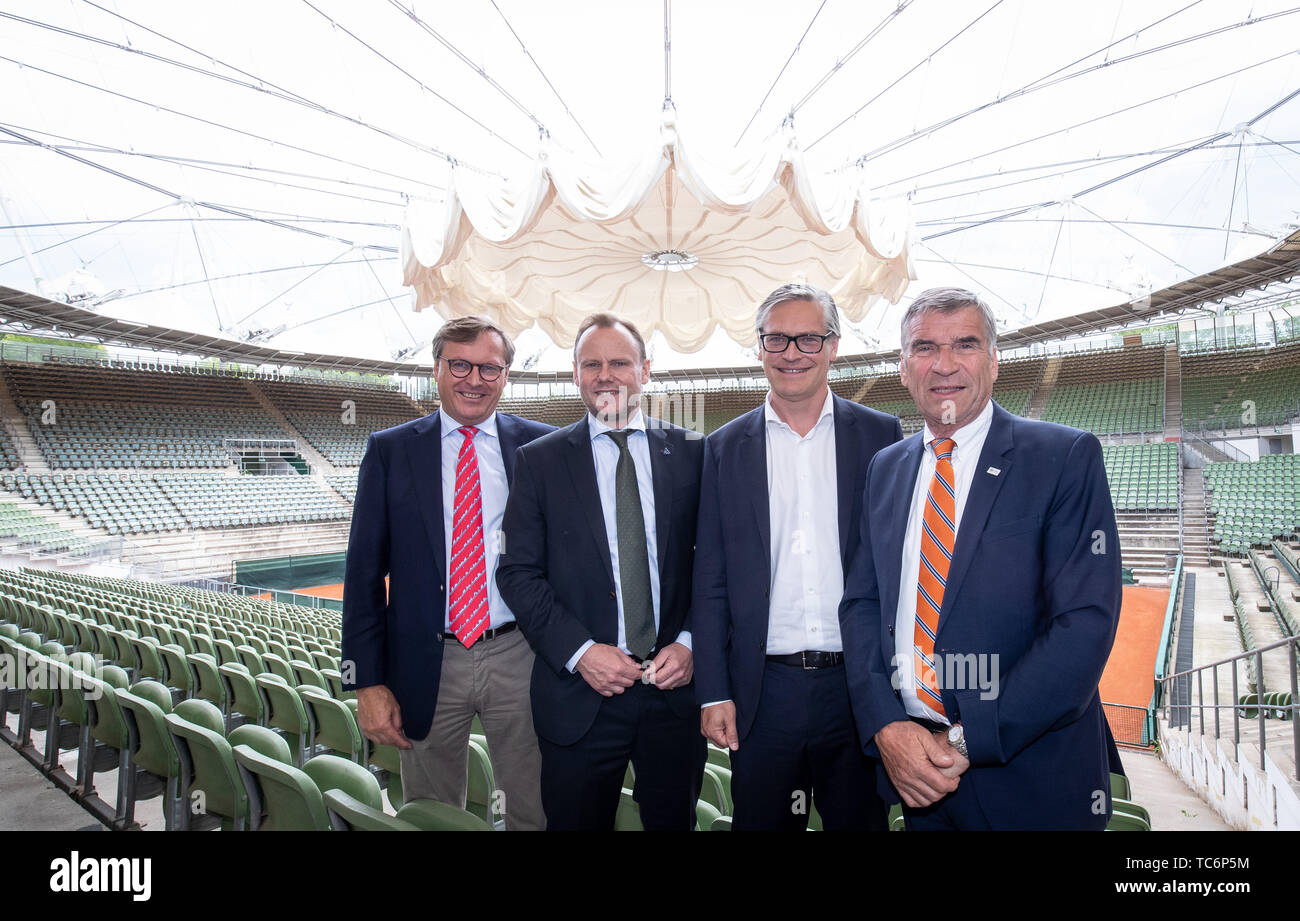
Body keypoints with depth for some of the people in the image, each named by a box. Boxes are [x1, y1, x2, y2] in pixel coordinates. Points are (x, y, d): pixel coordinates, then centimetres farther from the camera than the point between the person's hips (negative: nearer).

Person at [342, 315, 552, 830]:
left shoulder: (541, 447, 1)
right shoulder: (389, 451, 3)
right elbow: (364, 571, 2)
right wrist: (368, 681, -3)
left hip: (519, 658, 0)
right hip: (426, 664, 1)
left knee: (534, 813, 13)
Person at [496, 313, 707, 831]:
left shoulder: (691, 453, 3)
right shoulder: (540, 461, 1)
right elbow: (518, 572, -3)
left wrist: (690, 643, -9)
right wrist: (579, 651, -13)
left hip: (676, 685, 1)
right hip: (579, 695, -1)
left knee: (673, 821, 18)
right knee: (577, 822, 14)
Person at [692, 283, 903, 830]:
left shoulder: (880, 435, 1)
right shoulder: (726, 448, 3)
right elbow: (710, 580, 3)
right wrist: (713, 693, -2)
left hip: (859, 685, 0)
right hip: (763, 692, 1)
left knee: (859, 820, 15)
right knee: (761, 821, 13)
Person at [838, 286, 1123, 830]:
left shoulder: (1067, 457, -9)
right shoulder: (885, 469, 6)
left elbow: (1086, 621, -16)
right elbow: (861, 603, 3)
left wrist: (968, 740, -18)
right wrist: (886, 725, -12)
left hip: (1030, 776, -3)